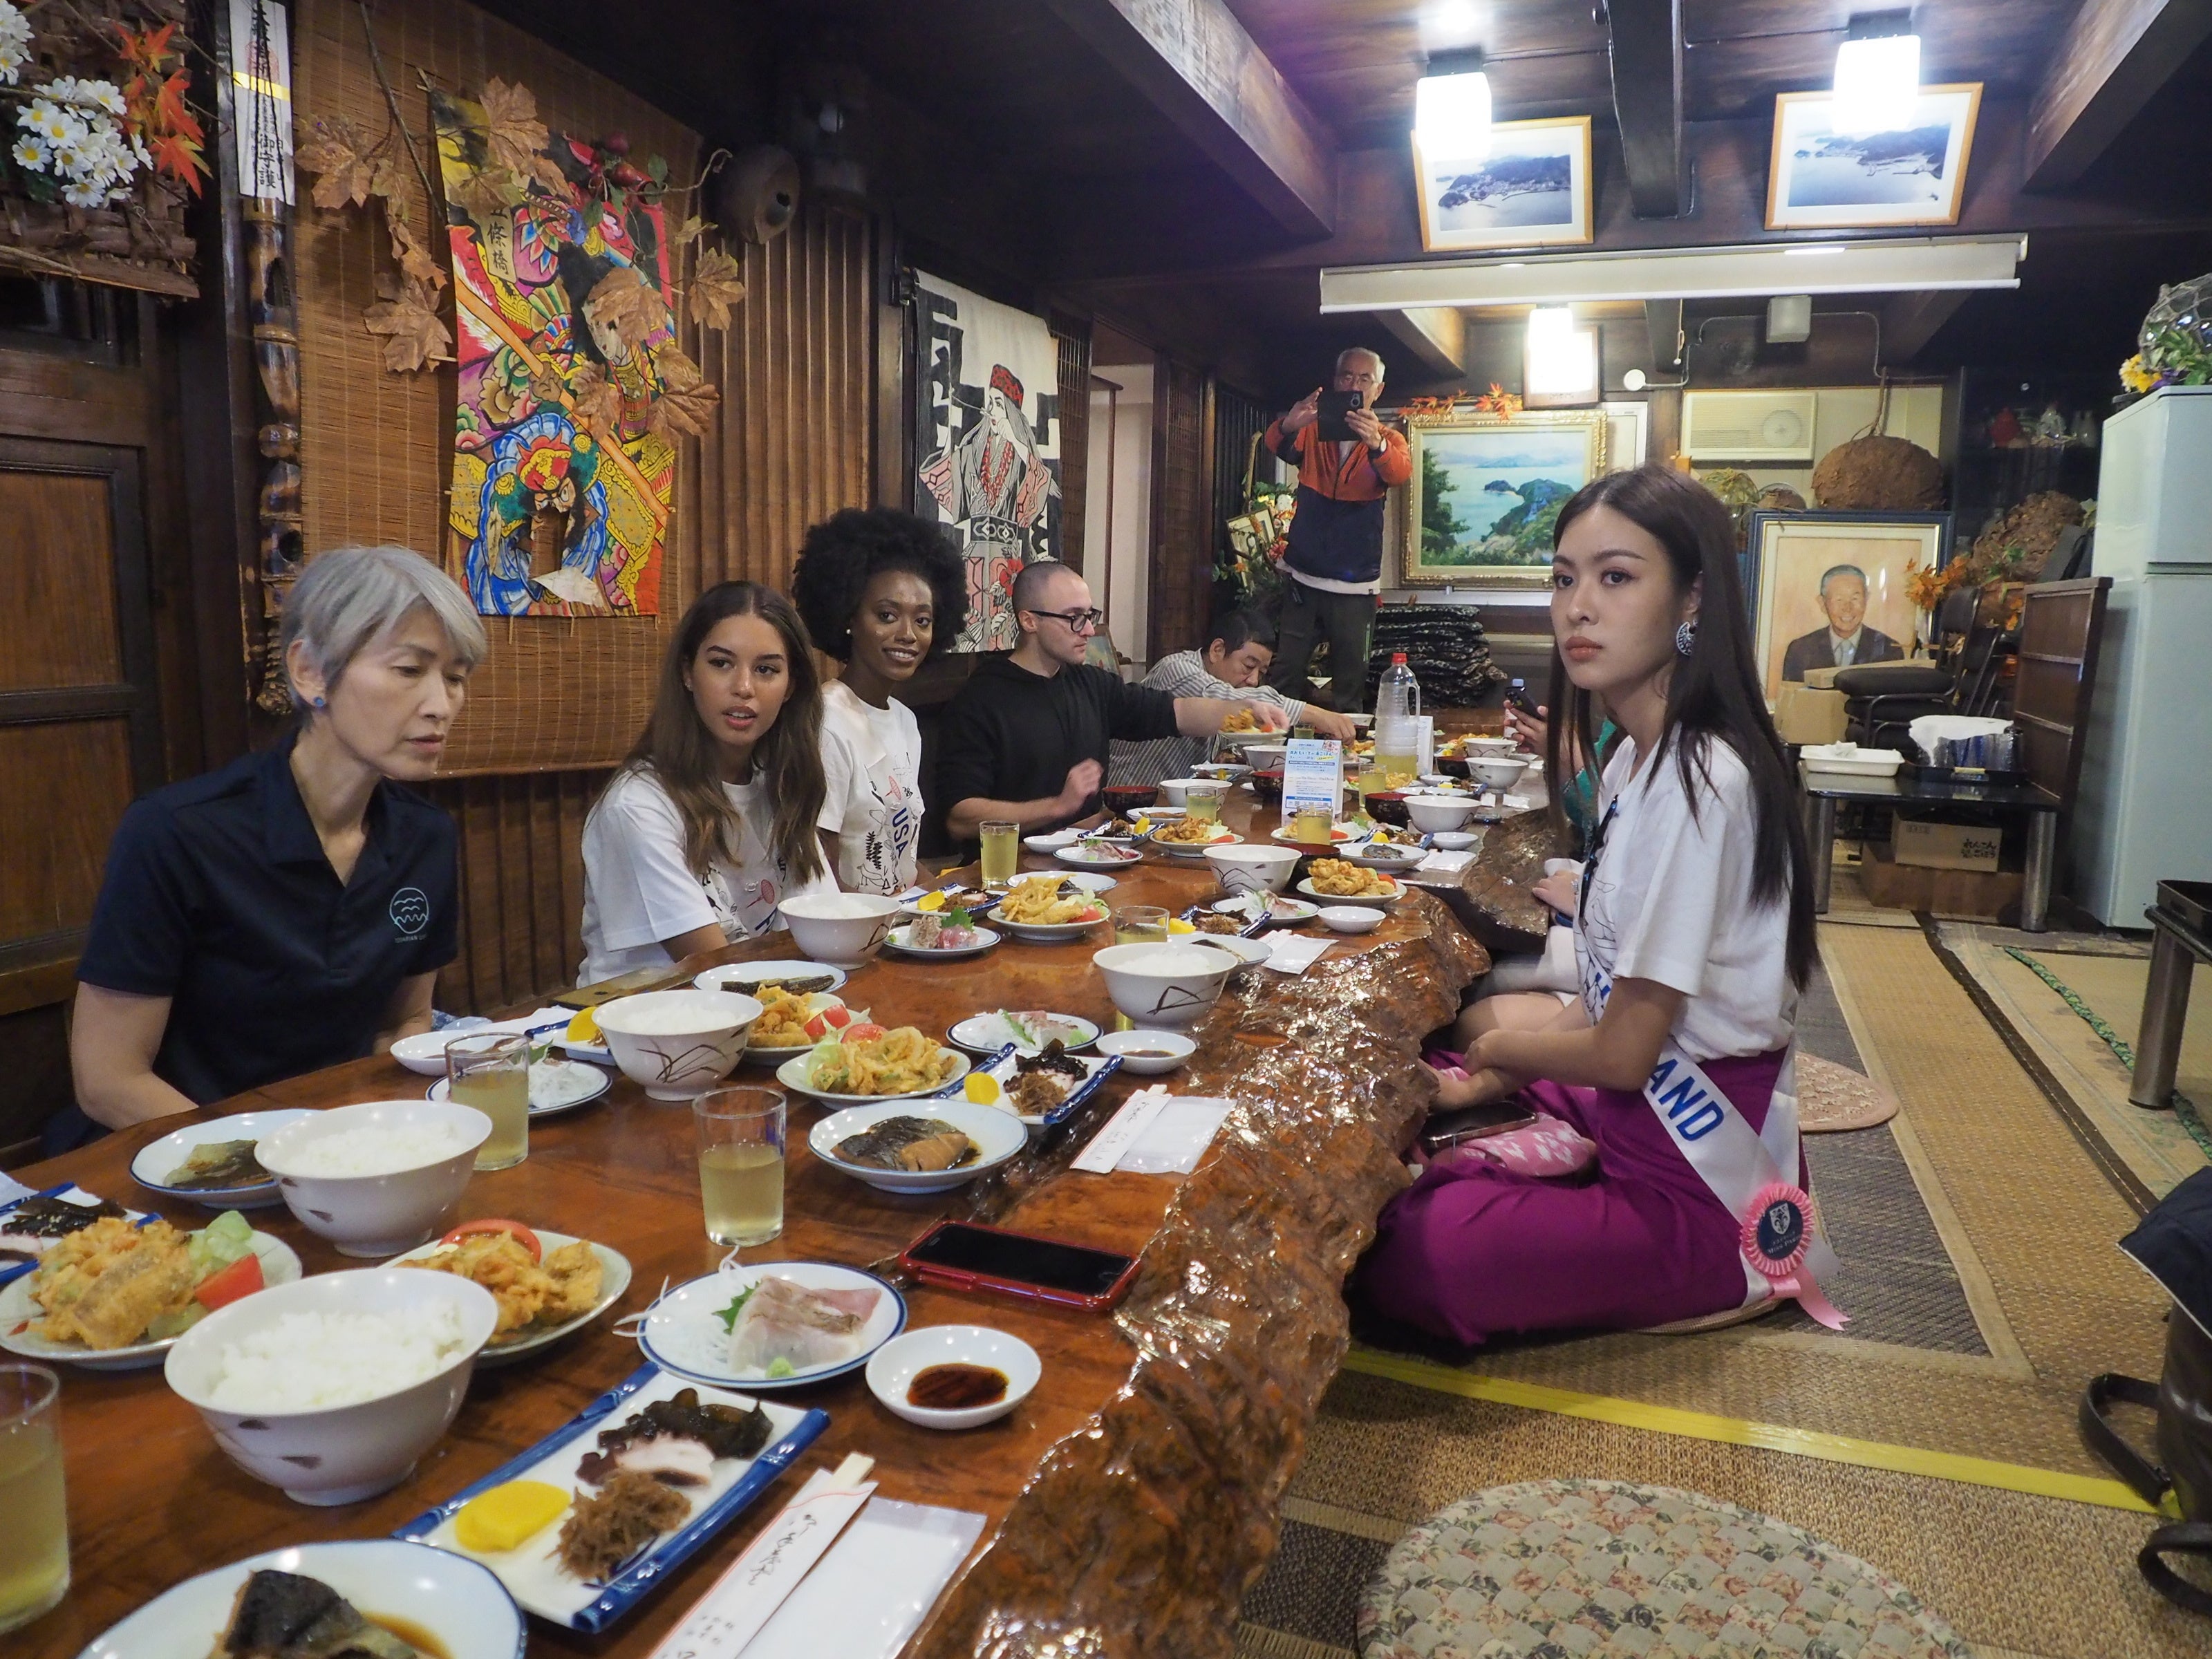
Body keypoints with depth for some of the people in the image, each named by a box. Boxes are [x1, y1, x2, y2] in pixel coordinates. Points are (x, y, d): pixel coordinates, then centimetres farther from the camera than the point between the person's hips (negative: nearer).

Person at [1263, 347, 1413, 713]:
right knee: (1284, 679, -3)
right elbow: (1277, 448, -15)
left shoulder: (1388, 440, 4)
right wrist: (1288, 427, -41)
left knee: (1350, 685, 4)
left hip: (1355, 586, 0)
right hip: (1302, 579, 0)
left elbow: (1401, 472, -19)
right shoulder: (1312, 430, 7)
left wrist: (1376, 444, -43)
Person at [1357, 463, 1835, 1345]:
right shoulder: (1634, 760, 5)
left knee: (1395, 1259, -22)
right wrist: (1496, 1074, 3)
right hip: (1636, 1117, 9)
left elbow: (1624, 1049, -21)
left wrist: (1498, 1050, -2)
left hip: (1694, 1192, -8)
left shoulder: (1699, 779, -25)